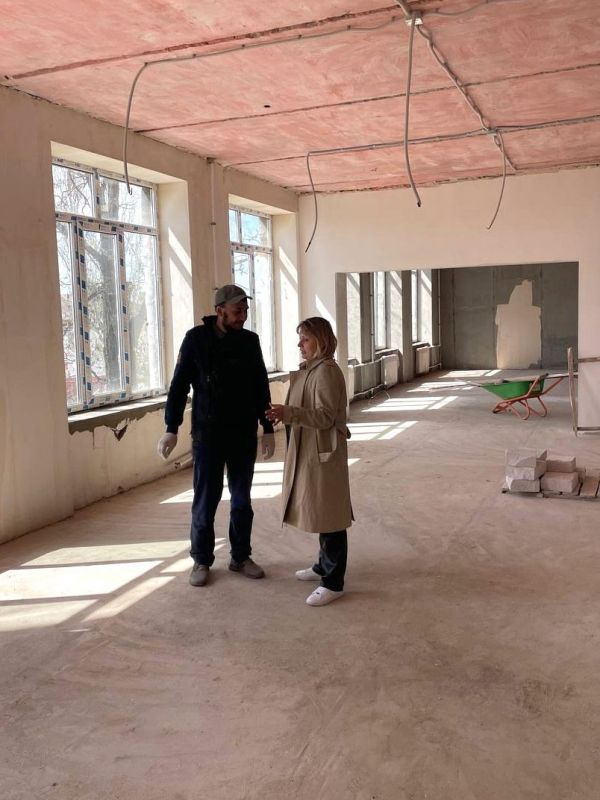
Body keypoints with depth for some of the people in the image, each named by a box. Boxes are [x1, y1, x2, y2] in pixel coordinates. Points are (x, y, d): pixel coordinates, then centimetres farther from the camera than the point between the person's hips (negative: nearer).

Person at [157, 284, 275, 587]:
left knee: (242, 499, 10)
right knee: (206, 499, 3)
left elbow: (261, 388, 8)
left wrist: (268, 428, 5)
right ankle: (201, 560, 18)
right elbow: (179, 386, -4)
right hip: (208, 434, -3)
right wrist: (171, 429, -8)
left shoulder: (250, 341, 2)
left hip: (244, 434, 3)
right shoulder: (196, 339, -6)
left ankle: (240, 557, 24)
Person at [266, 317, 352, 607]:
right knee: (320, 513, 20)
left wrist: (289, 413, -29)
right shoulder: (311, 369, 14)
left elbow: (325, 417, -22)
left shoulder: (326, 371, -17)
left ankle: (333, 582, 5)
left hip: (323, 452, -10)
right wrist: (285, 414, 11)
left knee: (329, 515, -3)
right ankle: (324, 566, 35)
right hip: (309, 452, 10)